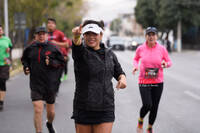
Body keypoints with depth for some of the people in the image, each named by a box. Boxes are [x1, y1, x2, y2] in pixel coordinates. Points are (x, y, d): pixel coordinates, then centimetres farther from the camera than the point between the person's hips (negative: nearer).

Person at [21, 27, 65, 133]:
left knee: (51, 110, 15)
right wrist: (26, 67, 0)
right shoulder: (30, 48, 2)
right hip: (36, 85, 0)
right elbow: (24, 59, 20)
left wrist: (52, 63, -17)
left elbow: (62, 62, 1)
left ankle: (50, 124, 47)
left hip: (50, 84, 0)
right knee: (38, 109, -13)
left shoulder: (53, 48, -4)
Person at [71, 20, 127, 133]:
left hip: (105, 109, 2)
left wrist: (122, 78, -2)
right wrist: (76, 36, -51)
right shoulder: (81, 52, -3)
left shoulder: (110, 54, 10)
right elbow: (77, 46, -27)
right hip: (83, 109, -2)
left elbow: (119, 72, 23)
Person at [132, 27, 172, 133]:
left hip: (158, 83, 2)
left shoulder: (162, 49, -2)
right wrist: (135, 66, -4)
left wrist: (166, 64, -14)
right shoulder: (140, 49, -2)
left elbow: (169, 62, 9)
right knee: (147, 105, -19)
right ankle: (140, 120, 14)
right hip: (144, 82, -2)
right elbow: (136, 59, 17)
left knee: (154, 107, 7)